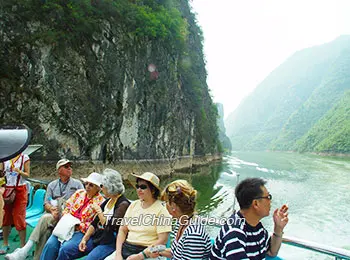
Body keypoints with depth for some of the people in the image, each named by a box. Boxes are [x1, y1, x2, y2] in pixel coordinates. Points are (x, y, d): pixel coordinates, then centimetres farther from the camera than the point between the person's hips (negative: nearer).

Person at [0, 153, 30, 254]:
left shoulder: (24, 157, -4)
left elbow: (27, 175, -3)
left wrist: (19, 172, -21)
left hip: (20, 190, -3)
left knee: (19, 218, -2)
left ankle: (23, 246, 6)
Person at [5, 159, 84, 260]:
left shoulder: (77, 184, 10)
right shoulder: (52, 185, 17)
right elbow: (46, 204, 8)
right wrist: (52, 209, -16)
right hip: (53, 215, 3)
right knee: (45, 231, -29)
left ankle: (25, 251, -28)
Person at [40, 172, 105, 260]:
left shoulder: (100, 202, -7)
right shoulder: (79, 192, 10)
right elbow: (67, 207, 13)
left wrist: (78, 226, -16)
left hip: (82, 232, -5)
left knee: (65, 249, -25)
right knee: (50, 244, -18)